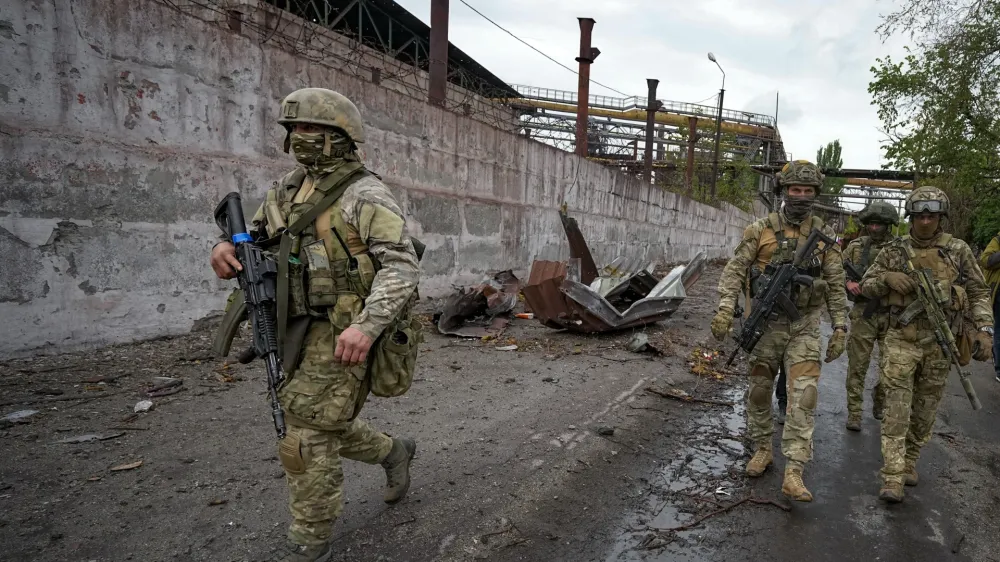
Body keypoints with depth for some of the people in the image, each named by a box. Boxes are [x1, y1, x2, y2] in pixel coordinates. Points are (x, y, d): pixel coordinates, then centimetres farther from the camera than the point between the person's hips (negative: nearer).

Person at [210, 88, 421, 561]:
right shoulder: (289, 188, 11)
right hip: (298, 334, 8)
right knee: (323, 425, 21)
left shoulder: (365, 195, -13)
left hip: (341, 336, -8)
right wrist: (227, 247, -5)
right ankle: (393, 452, 44)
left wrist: (367, 325, -32)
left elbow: (403, 266, -20)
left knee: (306, 440, -2)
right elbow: (257, 235, 19)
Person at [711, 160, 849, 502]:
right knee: (759, 390, 10)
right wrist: (725, 307, -19)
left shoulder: (823, 236, 3)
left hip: (805, 326, 0)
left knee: (803, 396, -9)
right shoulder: (761, 229, -2)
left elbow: (836, 285, 6)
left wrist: (840, 328, 0)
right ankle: (763, 449, 31)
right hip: (766, 322, 0)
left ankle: (793, 474, -7)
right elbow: (735, 270, -5)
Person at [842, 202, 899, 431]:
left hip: (891, 316, 0)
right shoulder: (856, 246, 5)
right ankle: (854, 413, 11)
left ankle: (881, 406, 33)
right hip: (863, 314, 0)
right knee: (857, 366, 2)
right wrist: (848, 281, -9)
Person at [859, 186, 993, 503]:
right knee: (897, 410, -5)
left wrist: (984, 329, -8)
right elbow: (866, 286, 7)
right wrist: (888, 278, -14)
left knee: (925, 412, 11)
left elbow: (979, 292, 4)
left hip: (940, 345, 1)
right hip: (902, 341, -1)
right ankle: (893, 477, -3)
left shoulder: (958, 251, 2)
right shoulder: (894, 252, 2)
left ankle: (909, 462, 29)